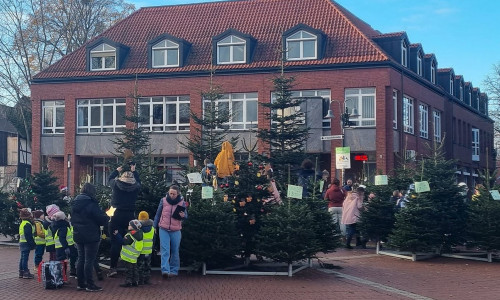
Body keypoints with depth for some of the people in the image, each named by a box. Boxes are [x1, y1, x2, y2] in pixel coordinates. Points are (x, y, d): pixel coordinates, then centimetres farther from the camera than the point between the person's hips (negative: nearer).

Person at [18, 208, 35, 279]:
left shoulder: (22, 224, 17)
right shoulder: (27, 224, -16)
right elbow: (28, 236, -21)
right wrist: (32, 244, -17)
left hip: (22, 243, 10)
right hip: (26, 243, -10)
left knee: (22, 258, 14)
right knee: (25, 258, -8)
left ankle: (21, 273, 19)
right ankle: (26, 273, -8)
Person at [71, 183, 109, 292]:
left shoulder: (74, 203, 8)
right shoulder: (91, 204, -17)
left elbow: (72, 220, 19)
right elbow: (102, 219, -16)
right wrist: (107, 217, 4)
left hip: (78, 236, 7)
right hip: (91, 237, -7)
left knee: (81, 259, 14)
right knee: (89, 260, -4)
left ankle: (80, 283, 18)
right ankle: (90, 284, -1)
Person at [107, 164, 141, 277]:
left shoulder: (116, 185, -3)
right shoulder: (135, 187, 0)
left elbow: (110, 178, 19)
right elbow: (138, 181, 24)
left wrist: (117, 170, 34)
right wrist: (134, 171, 36)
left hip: (117, 216, -1)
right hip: (130, 216, 2)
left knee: (115, 242, 0)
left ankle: (113, 267, -2)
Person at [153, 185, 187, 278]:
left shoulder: (181, 203, 0)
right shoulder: (163, 201, 2)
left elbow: (186, 215, 3)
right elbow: (158, 214, 10)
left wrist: (183, 216, -21)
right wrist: (154, 227, 11)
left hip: (176, 231, 1)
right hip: (164, 229, 0)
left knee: (175, 251, 8)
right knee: (165, 250, -11)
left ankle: (174, 270, 18)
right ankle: (165, 270, -18)